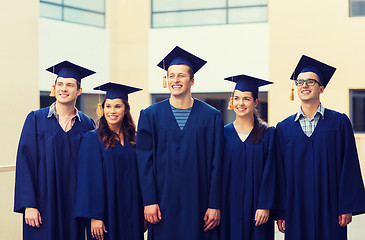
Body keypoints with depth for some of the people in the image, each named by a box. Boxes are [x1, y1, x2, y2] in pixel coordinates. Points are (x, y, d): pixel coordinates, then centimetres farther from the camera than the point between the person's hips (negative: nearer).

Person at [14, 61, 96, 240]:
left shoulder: (87, 125, 6)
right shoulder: (36, 119, 1)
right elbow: (25, 162, -3)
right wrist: (29, 205, -11)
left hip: (74, 204, 2)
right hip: (44, 205, -2)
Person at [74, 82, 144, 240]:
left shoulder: (133, 140, 9)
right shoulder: (93, 139, -5)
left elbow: (139, 177, 12)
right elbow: (90, 180, -10)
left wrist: (143, 213, 6)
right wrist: (95, 216, -16)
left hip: (132, 213, 4)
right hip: (107, 213, -4)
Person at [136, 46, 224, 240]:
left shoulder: (211, 117, 2)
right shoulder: (150, 115, 4)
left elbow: (216, 164, 0)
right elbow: (145, 161, 0)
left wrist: (214, 205, -5)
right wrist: (149, 201, -7)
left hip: (198, 201, 0)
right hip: (164, 201, 0)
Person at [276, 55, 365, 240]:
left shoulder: (339, 122, 3)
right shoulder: (284, 128, 8)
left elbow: (349, 166, 0)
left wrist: (347, 207, -6)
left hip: (329, 209, -1)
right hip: (297, 211, 1)